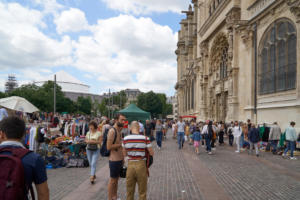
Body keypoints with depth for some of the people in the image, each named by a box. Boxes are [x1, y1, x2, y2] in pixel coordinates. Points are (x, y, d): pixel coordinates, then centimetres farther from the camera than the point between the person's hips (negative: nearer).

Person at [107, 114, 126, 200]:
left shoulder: (119, 131, 11)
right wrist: (121, 144, -17)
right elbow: (109, 147, -23)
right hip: (114, 160, -9)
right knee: (112, 180, 4)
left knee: (116, 179, 18)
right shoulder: (112, 131, -18)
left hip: (120, 159, 9)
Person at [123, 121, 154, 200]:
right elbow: (151, 153, -5)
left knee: (129, 191, 17)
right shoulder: (145, 138, -11)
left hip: (130, 165, 2)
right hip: (141, 165, -2)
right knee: (142, 192, 13)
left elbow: (124, 154, 5)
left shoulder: (125, 139, -5)